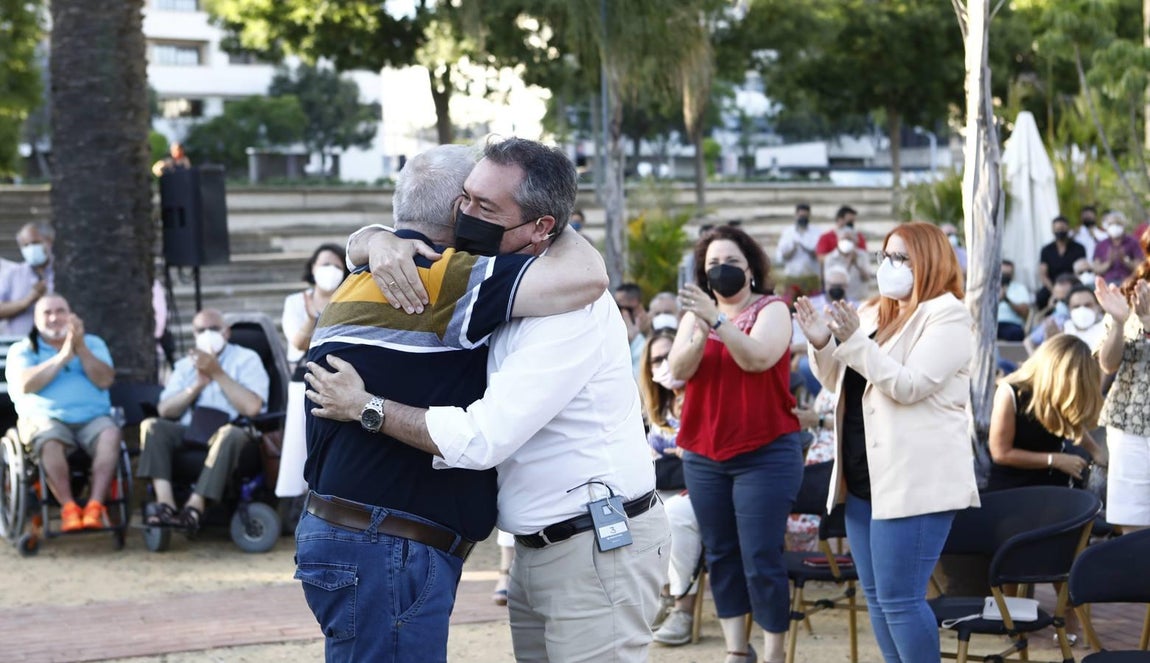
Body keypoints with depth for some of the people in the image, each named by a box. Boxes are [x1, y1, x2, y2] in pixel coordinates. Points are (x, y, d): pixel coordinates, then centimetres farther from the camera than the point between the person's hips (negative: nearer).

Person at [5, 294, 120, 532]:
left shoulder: (93, 343, 20)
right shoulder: (22, 350, 15)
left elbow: (105, 380, 2)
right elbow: (24, 385, -6)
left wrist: (81, 348, -8)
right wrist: (63, 356, -8)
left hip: (92, 417, 1)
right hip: (46, 418, -1)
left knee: (111, 434, -33)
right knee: (48, 440, -37)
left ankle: (95, 506, -39)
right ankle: (68, 508, -36)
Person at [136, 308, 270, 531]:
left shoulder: (246, 359, 7)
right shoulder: (186, 365, 20)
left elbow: (252, 407, -10)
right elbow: (165, 410, 8)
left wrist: (218, 374, -8)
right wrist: (198, 385, -5)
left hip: (228, 434, -4)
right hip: (188, 432, 4)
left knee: (229, 434, -38)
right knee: (151, 426, -21)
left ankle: (194, 506, -38)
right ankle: (165, 504, -34)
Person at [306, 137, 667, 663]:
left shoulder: (569, 307, -20)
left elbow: (482, 439, -25)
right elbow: (358, 249, 14)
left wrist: (365, 407, -15)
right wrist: (383, 242, -12)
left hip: (600, 548, -8)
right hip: (537, 550, 8)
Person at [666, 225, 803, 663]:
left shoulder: (772, 310, -2)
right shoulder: (696, 313, 10)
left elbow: (757, 357, -20)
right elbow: (678, 370, -5)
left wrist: (719, 320, -32)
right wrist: (701, 331, -24)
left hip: (766, 453, -5)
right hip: (704, 455, 5)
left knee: (761, 558, -8)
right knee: (720, 555, 8)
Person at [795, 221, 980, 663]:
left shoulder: (947, 315, -8)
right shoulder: (873, 313, 14)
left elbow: (908, 386, -19)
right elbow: (839, 383, 19)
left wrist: (854, 340, -25)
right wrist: (823, 344, 1)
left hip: (916, 480, -9)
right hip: (865, 477, 9)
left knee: (899, 598, -10)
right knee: (876, 596, 12)